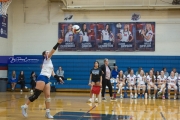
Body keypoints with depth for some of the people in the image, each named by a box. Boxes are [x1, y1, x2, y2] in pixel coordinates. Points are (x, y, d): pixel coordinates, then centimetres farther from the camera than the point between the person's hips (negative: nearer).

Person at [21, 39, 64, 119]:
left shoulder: (50, 62, 23)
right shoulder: (46, 59, 1)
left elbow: (52, 73, 24)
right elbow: (53, 51, -12)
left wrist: (58, 78, 17)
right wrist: (58, 43, -18)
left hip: (46, 80, 9)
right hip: (42, 78, -9)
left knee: (47, 96, 3)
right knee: (36, 95, -11)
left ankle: (47, 113, 5)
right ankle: (24, 107, -1)